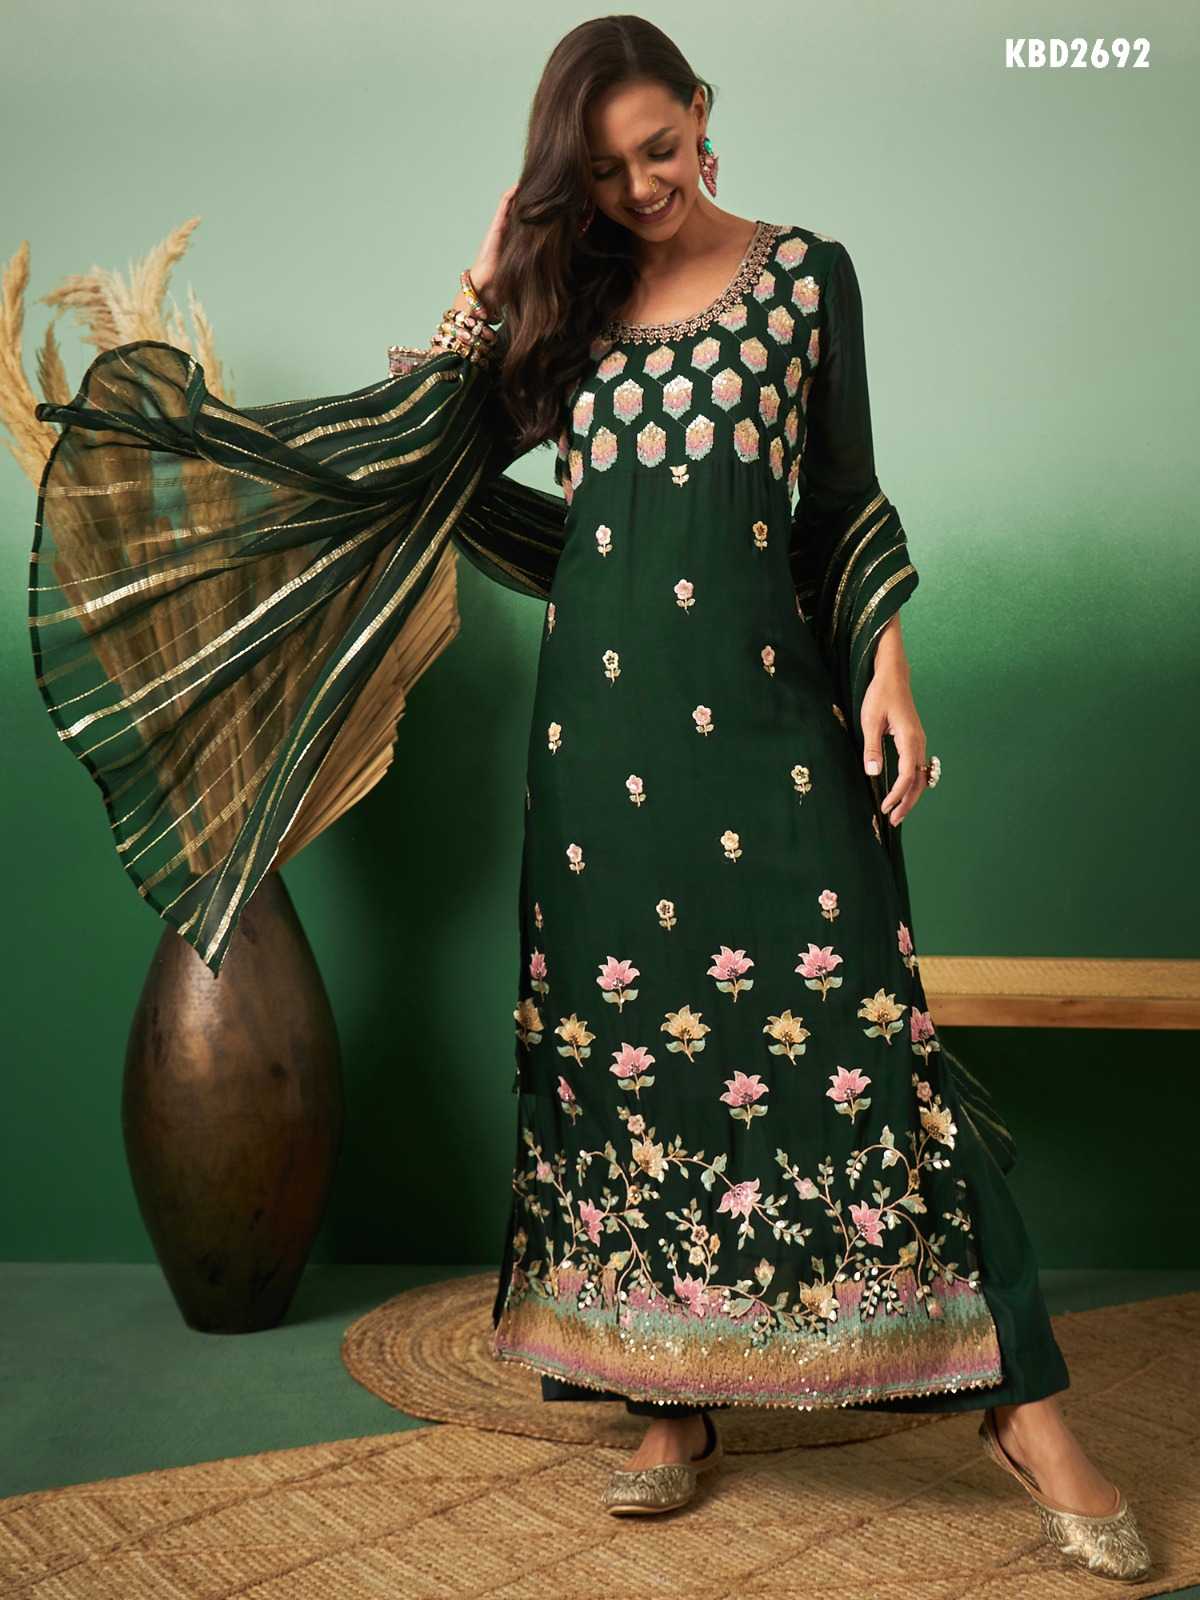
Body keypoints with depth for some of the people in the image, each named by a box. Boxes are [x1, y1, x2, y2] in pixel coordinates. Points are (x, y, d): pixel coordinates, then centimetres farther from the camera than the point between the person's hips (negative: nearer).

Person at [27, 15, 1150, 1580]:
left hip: (769, 706, -2)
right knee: (629, 1043, 4)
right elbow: (420, 459, 9)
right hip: (605, 716, 3)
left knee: (853, 1031, -8)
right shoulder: (568, 294, 13)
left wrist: (886, 663, -2)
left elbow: (848, 500, 8)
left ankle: (1025, 1405, 1)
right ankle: (677, 1398, 18)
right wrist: (481, 295, 4)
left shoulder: (804, 270, 8)